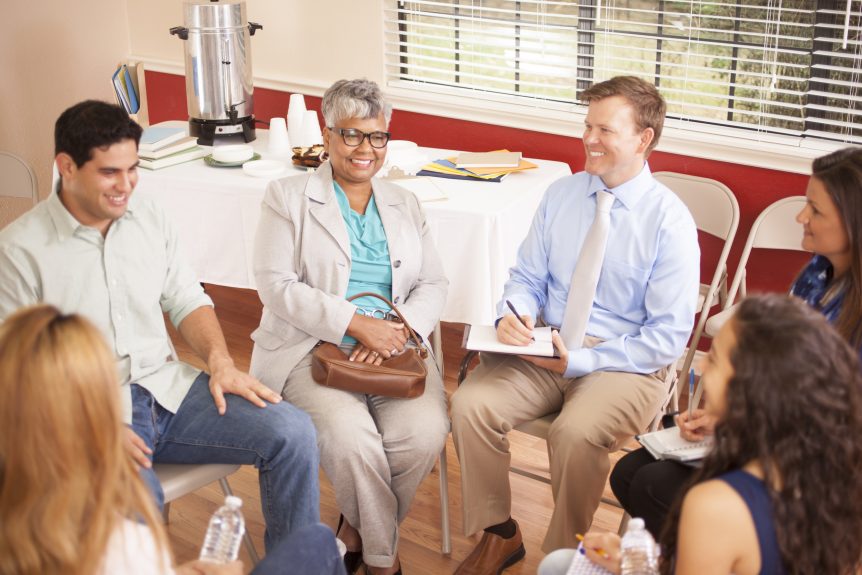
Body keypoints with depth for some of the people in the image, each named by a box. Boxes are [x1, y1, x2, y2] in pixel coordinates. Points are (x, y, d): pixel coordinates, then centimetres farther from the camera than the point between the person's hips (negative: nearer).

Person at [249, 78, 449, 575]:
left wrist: (400, 328, -10)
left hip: (393, 349, 3)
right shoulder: (289, 198, 6)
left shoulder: (405, 206, 19)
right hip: (313, 347, -3)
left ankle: (359, 530, 3)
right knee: (351, 438, -30)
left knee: (425, 433, -25)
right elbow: (277, 286, -5)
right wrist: (356, 323, -15)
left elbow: (434, 284, 12)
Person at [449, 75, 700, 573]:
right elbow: (527, 278, 12)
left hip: (624, 363, -4)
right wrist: (513, 315, -12)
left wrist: (582, 361, -18)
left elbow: (669, 337, -11)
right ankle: (498, 534, 3)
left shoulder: (670, 221, -10)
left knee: (575, 433, -33)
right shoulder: (561, 195, 6)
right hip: (545, 347, 5)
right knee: (471, 405, -20)